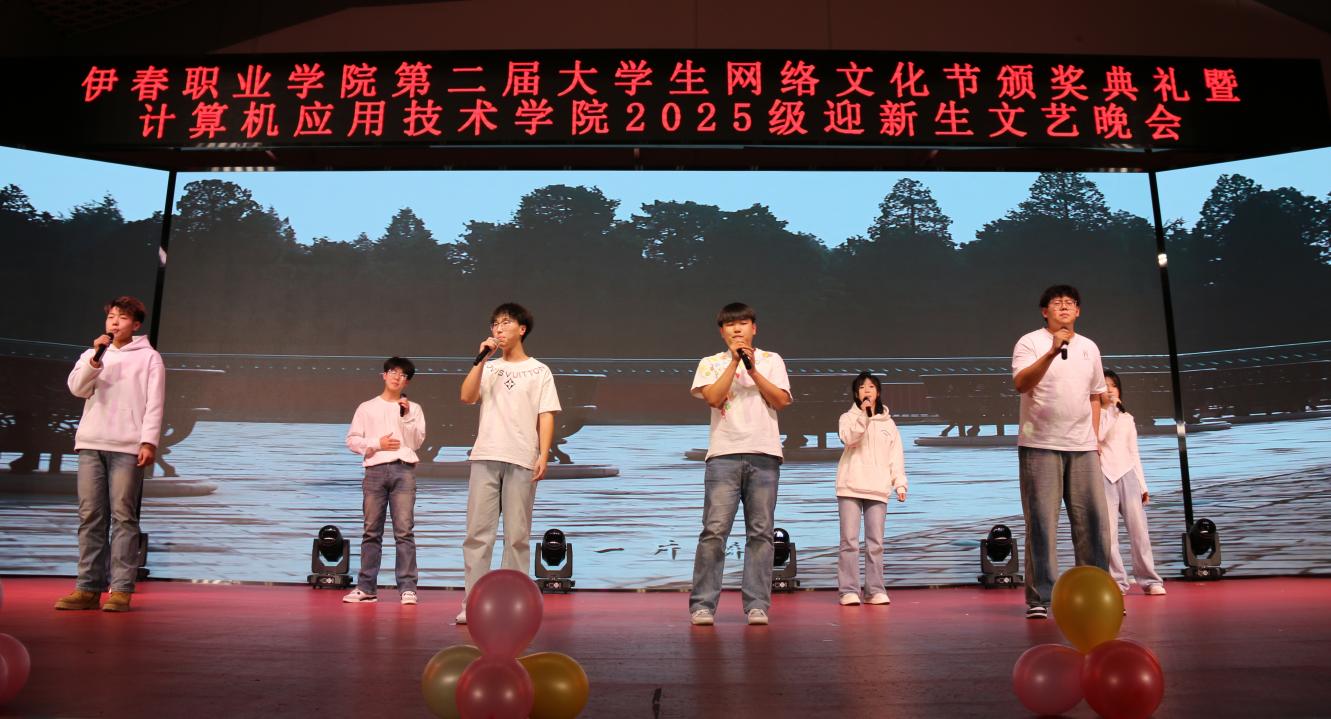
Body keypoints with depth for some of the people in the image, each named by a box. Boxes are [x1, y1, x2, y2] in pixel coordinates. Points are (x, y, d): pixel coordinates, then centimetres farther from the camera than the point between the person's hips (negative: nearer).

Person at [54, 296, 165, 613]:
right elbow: (77, 387, 2)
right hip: (91, 444, 4)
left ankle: (121, 590, -5)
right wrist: (96, 358, -12)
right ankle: (88, 588, 6)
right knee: (90, 515, 2)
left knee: (123, 515, -6)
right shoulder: (92, 354, 19)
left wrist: (149, 441, -10)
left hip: (128, 447, -4)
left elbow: (154, 403, 0)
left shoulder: (149, 357, 8)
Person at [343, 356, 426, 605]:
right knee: (372, 531, 2)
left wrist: (406, 416, -6)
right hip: (375, 470, 1)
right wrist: (377, 443, -5)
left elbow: (417, 442, 5)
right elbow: (352, 440, 10)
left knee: (404, 531, -7)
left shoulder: (413, 408, 15)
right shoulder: (366, 407, 16)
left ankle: (407, 587, -6)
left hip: (403, 470, -1)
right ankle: (366, 587, 7)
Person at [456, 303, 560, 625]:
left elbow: (546, 416, 4)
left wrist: (543, 455, -7)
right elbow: (466, 397, 2)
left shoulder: (539, 370, 11)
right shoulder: (488, 369, 19)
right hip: (485, 457, 2)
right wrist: (482, 358, -1)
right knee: (477, 532, -3)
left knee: (517, 535, -1)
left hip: (522, 460, -2)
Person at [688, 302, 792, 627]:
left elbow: (782, 401, 3)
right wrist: (734, 362, -5)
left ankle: (757, 605, 5)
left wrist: (753, 370, -4)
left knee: (760, 532, 0)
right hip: (724, 454, -1)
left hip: (764, 454, 2)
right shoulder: (711, 363, 13)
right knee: (714, 530, -8)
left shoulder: (771, 360, 16)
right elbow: (713, 398, -5)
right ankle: (702, 604, -4)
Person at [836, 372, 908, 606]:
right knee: (850, 541, -5)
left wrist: (900, 483, 2)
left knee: (875, 542, 4)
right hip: (851, 488, -2)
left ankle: (875, 590, 10)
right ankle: (849, 591, -2)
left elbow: (896, 455, 11)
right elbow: (849, 438, -13)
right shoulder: (848, 417, 8)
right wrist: (863, 414, -19)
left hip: (878, 490, 2)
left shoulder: (888, 423, 15)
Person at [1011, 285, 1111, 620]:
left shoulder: (1089, 347, 16)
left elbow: (1094, 397, 23)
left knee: (1094, 520, 3)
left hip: (1083, 447, 5)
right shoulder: (1030, 342, -1)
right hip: (1040, 445, -5)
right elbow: (1021, 383, -18)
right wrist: (1052, 352, -29)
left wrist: (1095, 437, 15)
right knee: (1041, 522, -4)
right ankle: (1038, 599, 2)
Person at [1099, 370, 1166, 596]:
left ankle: (1150, 580, 4)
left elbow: (1134, 453, 17)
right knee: (1108, 532, -7)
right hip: (1103, 475, -3)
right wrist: (1109, 407, -11)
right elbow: (1098, 436, -15)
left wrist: (1142, 484, 12)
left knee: (1139, 529, -2)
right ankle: (1117, 581, -2)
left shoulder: (1127, 418, 18)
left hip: (1127, 474, 3)